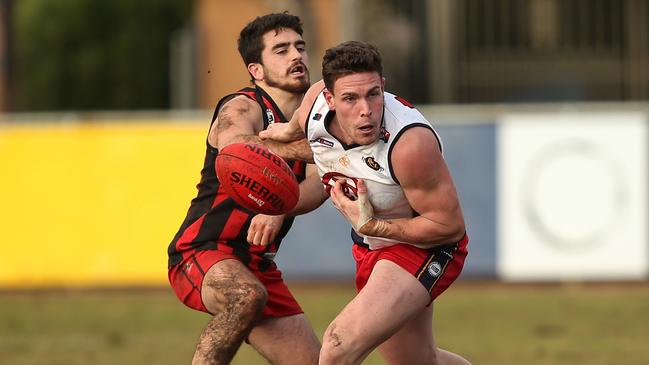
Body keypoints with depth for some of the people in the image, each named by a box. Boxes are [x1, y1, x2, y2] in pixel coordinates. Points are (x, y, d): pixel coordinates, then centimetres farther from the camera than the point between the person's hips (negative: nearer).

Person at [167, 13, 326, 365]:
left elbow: (317, 185, -6)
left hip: (257, 267, 8)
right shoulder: (241, 109, -8)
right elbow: (234, 146, -33)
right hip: (202, 252, -8)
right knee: (248, 296, -40)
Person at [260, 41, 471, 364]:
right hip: (370, 245, 7)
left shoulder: (411, 144, -37)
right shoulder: (315, 103, -19)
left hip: (425, 246, -7)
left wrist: (370, 225, -29)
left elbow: (450, 225, -27)